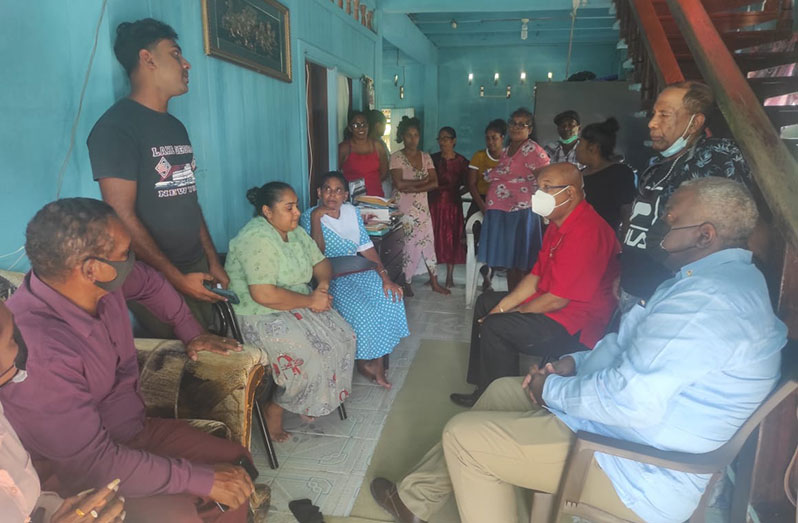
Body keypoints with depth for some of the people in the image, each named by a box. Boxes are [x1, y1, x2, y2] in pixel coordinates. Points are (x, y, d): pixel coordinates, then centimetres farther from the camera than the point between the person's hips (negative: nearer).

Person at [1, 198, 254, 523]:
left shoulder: (100, 282, -12)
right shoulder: (37, 350, -34)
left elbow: (150, 283, 13)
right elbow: (93, 463, -29)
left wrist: (192, 333, 15)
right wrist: (203, 479, -24)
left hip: (134, 427, 7)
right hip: (79, 475, -7)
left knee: (236, 465, -3)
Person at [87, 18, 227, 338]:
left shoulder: (176, 127, 13)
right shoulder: (115, 126, -13)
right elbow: (122, 216, -18)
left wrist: (213, 261, 12)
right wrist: (176, 277, -16)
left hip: (196, 270, 7)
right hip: (155, 279, -7)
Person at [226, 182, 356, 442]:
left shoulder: (295, 231, 6)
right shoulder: (257, 239, -23)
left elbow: (321, 262, 14)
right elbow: (263, 295, -31)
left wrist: (323, 284, -9)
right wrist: (310, 300, -22)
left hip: (297, 306, 9)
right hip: (259, 317, -9)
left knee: (343, 337, -6)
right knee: (308, 356, -25)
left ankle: (321, 397, 12)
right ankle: (275, 409, 0)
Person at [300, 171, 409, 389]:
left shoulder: (352, 211, 7)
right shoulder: (309, 217, -7)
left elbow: (366, 247, 4)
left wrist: (385, 276, -7)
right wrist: (316, 217, -25)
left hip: (357, 271, 5)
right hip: (329, 277, -5)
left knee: (390, 298, -19)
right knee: (362, 310, -29)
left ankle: (377, 360, -5)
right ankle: (364, 362, 0)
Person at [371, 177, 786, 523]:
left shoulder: (705, 301, -29)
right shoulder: (729, 275, 7)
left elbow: (628, 401, -31)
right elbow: (631, 344, 13)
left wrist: (552, 390, -14)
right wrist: (574, 363, -1)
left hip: (641, 477, -11)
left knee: (462, 434, -6)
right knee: (502, 389, 16)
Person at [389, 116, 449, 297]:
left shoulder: (426, 157, 8)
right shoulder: (396, 157, -6)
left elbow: (435, 182, -3)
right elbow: (399, 184, -18)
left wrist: (413, 188, -15)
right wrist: (423, 181, -10)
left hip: (422, 206, 4)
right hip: (403, 207, -4)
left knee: (427, 241, 6)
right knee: (407, 243, -2)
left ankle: (434, 282, 15)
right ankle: (405, 283, 11)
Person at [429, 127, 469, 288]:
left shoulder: (461, 161, 3)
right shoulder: (433, 158, 5)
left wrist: (457, 192, -6)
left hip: (453, 204, -1)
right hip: (434, 202, 1)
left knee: (452, 239, 3)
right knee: (434, 238, 0)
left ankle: (450, 277, 13)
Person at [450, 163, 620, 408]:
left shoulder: (585, 232, -27)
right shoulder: (559, 223, 7)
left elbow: (557, 299, -27)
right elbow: (536, 274, 10)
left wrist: (512, 313, -12)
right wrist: (502, 307, 0)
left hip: (578, 324, -11)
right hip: (553, 301, 11)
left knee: (495, 327, -22)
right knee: (485, 302, 15)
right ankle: (482, 389, 19)